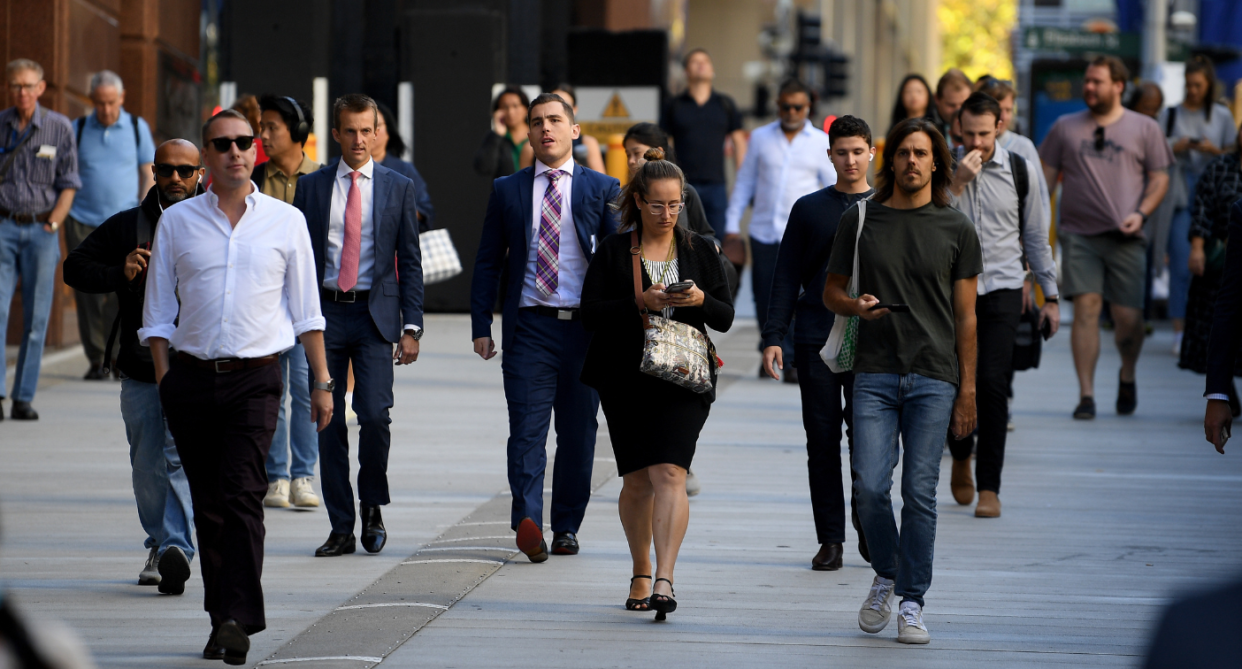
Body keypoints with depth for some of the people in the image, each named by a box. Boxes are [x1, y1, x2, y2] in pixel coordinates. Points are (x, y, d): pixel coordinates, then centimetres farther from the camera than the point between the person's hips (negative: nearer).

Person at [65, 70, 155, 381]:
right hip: (82, 223, 1)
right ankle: (96, 360, 6)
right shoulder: (77, 129, 8)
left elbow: (149, 175, 11)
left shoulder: (137, 128, 8)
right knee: (88, 294, -2)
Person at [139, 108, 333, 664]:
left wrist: (322, 383, 9)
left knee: (242, 495, -15)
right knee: (208, 503, 5)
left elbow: (306, 310, 11)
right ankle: (222, 618, 13)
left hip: (255, 377, -2)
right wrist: (163, 380, 1)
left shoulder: (286, 221, 7)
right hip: (192, 378, 2)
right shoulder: (176, 222, 8)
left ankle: (239, 619, -18)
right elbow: (158, 311, 10)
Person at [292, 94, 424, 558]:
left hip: (376, 315, -1)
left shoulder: (398, 188, 7)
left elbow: (410, 262, 6)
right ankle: (341, 529, 7)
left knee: (374, 414, -15)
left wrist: (411, 327, -2)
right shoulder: (312, 187, 8)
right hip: (325, 313, 1)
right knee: (329, 423, 1)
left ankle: (372, 505, 9)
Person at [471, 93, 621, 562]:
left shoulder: (601, 189, 6)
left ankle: (566, 528, 17)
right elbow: (488, 263, 10)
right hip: (530, 326, -1)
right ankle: (528, 522, -23)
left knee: (578, 432, 6)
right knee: (527, 428, -12)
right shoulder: (507, 191, 9)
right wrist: (481, 326, 1)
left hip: (586, 328, 1)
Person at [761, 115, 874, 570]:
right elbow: (786, 278, 9)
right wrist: (773, 337, 0)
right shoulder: (809, 209, 10)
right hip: (816, 342, 1)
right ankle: (830, 540, 7)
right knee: (822, 441, 1)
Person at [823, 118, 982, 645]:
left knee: (920, 492, -4)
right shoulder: (860, 220, 7)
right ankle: (885, 576, 18)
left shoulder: (956, 229, 5)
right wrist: (855, 305, -8)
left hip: (934, 377, -1)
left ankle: (912, 603, 5)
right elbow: (831, 290, 16)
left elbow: (965, 316, 6)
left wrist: (967, 390, 1)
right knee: (870, 487, -7)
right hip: (874, 374, 1)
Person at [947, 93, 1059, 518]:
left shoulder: (1020, 171, 4)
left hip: (1002, 289, -1)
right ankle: (961, 456, 33)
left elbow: (1036, 236, 11)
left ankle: (989, 487, -4)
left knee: (992, 384, -11)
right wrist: (957, 183, -17)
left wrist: (1050, 295, 9)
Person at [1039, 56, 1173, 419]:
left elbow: (1159, 178, 9)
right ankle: (1086, 395, -7)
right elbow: (1046, 178, 14)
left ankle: (1127, 376, 28)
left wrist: (1141, 214, -7)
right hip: (1079, 234, 1)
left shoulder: (1144, 129, 9)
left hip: (1125, 238, 0)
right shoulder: (1065, 128, 13)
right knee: (1086, 308, -11)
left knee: (1128, 316, -2)